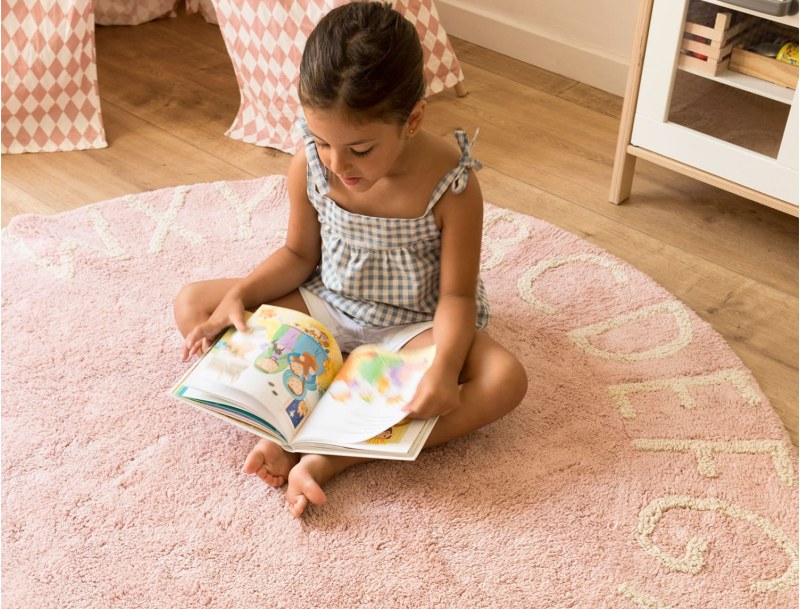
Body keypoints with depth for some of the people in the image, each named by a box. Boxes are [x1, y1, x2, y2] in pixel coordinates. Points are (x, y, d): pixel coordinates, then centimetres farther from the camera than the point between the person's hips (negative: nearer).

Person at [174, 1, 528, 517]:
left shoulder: (451, 184, -24)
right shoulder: (310, 164, -15)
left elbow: (456, 295, -19)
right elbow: (299, 253, 0)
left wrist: (444, 367, -37)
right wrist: (239, 296, -16)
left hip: (412, 326, -3)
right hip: (325, 307, 4)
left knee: (505, 380, -32)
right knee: (193, 305, -8)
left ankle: (333, 456, -35)